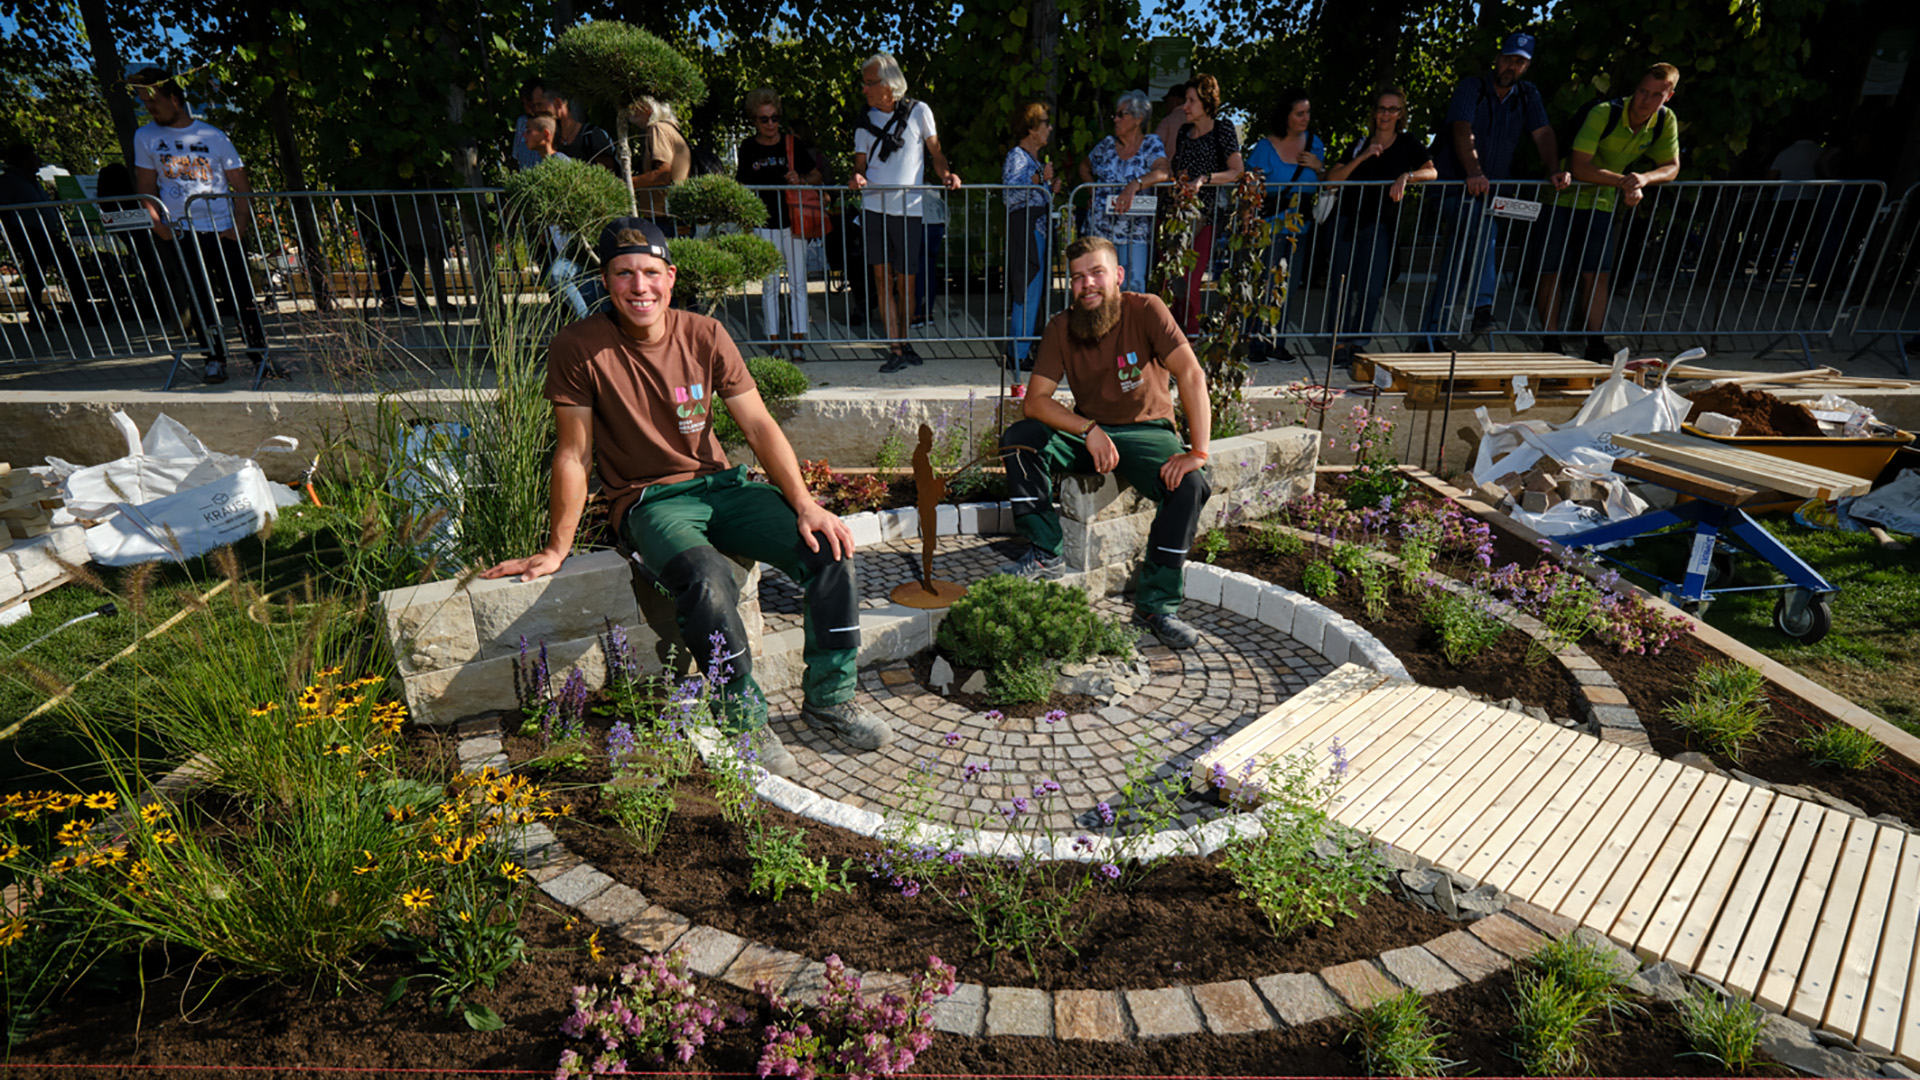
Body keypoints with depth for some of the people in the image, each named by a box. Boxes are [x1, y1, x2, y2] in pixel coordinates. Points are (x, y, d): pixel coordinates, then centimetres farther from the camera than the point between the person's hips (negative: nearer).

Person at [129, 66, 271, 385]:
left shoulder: (213, 136, 5)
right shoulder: (145, 137, 9)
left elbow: (242, 187, 4)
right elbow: (147, 188, 10)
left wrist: (238, 225, -7)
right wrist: (157, 224, -5)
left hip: (221, 230, -1)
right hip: (179, 234, 1)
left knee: (241, 295, -5)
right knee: (199, 300, 1)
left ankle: (259, 354, 5)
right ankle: (215, 358, 9)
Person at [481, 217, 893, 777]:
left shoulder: (704, 335, 0)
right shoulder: (579, 347, -9)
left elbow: (760, 426, -1)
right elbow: (574, 455, -4)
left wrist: (805, 504, -13)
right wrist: (556, 549, -1)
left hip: (720, 484, 4)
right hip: (648, 501, -3)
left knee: (830, 549, -17)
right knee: (707, 581, -36)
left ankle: (829, 698, 0)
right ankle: (745, 718, -12)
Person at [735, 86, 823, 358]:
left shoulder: (793, 144, 3)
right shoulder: (748, 149, 6)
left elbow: (817, 175, 9)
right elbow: (742, 187, 14)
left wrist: (801, 180, -11)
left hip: (794, 223, 0)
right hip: (763, 226, 1)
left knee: (797, 283, -2)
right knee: (769, 286, 3)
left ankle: (798, 344, 3)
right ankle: (775, 344, 9)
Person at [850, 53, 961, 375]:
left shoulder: (918, 111, 4)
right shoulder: (866, 119, 13)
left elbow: (935, 152, 7)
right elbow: (860, 162, 12)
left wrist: (946, 174, -14)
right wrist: (857, 177, -12)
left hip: (907, 209, -3)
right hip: (873, 207, 3)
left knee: (905, 281, 1)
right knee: (882, 278, -2)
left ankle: (903, 342, 21)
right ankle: (896, 350, 2)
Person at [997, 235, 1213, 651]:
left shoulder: (1145, 310, -15)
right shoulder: (1061, 328, -6)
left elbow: (1191, 375, -24)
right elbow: (1034, 401, -11)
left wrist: (1198, 452, -34)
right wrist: (1089, 430, -26)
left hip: (1147, 431, -2)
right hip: (1086, 432, 3)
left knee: (1190, 484, -30)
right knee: (1018, 439, -21)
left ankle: (1157, 605, -17)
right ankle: (1047, 553, -9)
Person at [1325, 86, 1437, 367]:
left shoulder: (1409, 146, 8)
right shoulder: (1359, 143, 12)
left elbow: (1432, 171, -8)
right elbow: (1333, 179, 0)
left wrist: (1406, 176, -26)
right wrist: (1362, 157, -11)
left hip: (1381, 225, -1)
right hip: (1348, 220, 1)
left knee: (1371, 288, -10)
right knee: (1344, 284, 0)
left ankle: (1358, 344, -5)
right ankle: (1341, 342, 8)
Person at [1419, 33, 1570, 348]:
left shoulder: (1528, 95, 10)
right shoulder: (1471, 88, -4)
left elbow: (1543, 133, 0)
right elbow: (1463, 130, -20)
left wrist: (1554, 170, -19)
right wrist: (1474, 172, -37)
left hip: (1492, 190, 5)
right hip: (1454, 187, -5)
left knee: (1454, 264, 1)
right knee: (1485, 223, -31)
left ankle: (1432, 333, 4)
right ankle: (1482, 309, -33)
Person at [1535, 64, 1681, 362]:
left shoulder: (1666, 121, -4)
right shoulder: (1604, 113, -21)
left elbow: (1672, 166, 0)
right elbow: (1579, 167, -27)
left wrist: (1643, 179, -22)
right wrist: (1624, 181, -32)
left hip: (1604, 203, 4)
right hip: (1565, 196, -4)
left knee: (1596, 273, -3)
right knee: (1552, 271, -6)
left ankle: (1595, 343, 2)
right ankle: (1550, 343, 1)